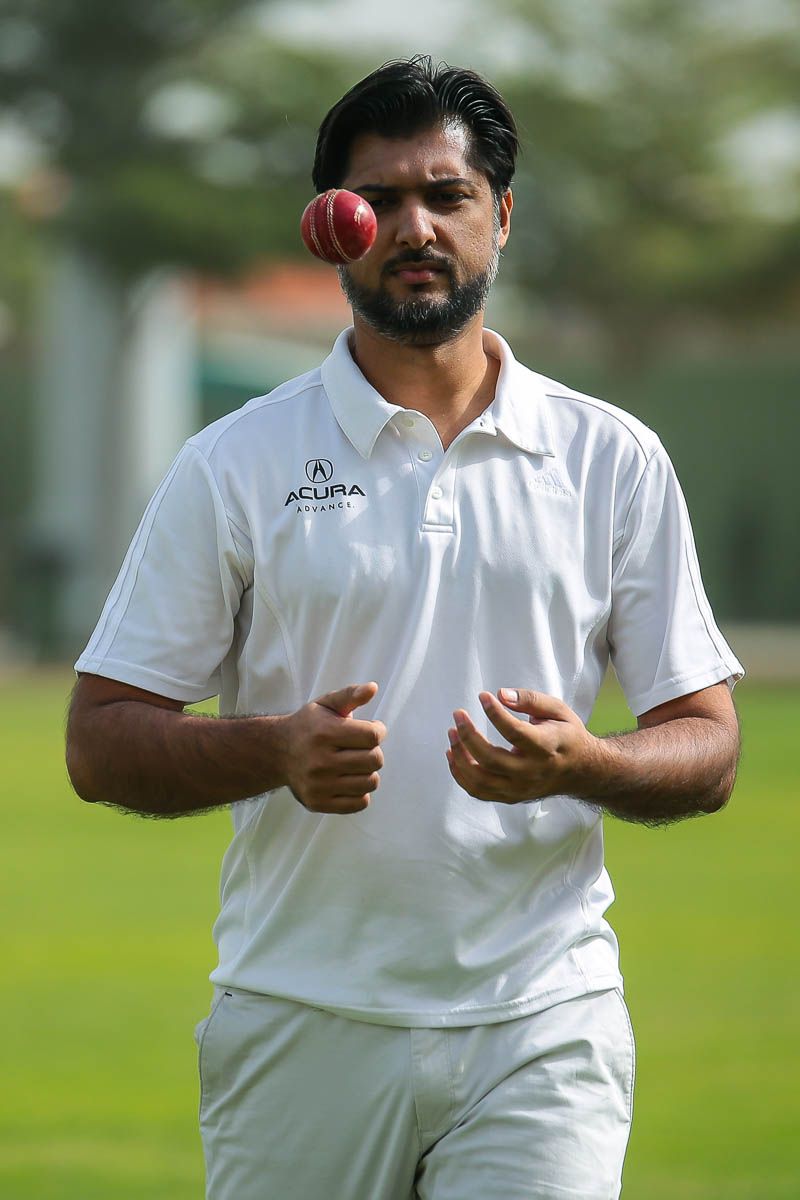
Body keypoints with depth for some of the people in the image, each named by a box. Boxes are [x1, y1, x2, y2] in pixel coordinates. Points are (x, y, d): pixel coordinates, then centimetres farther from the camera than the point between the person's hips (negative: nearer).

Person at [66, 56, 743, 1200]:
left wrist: (582, 762, -14)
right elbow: (102, 739, 2)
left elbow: (707, 745, 8)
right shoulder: (235, 465, 3)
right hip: (304, 1021, 0)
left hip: (545, 1021, 0)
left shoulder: (615, 461, 8)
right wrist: (280, 751, -17)